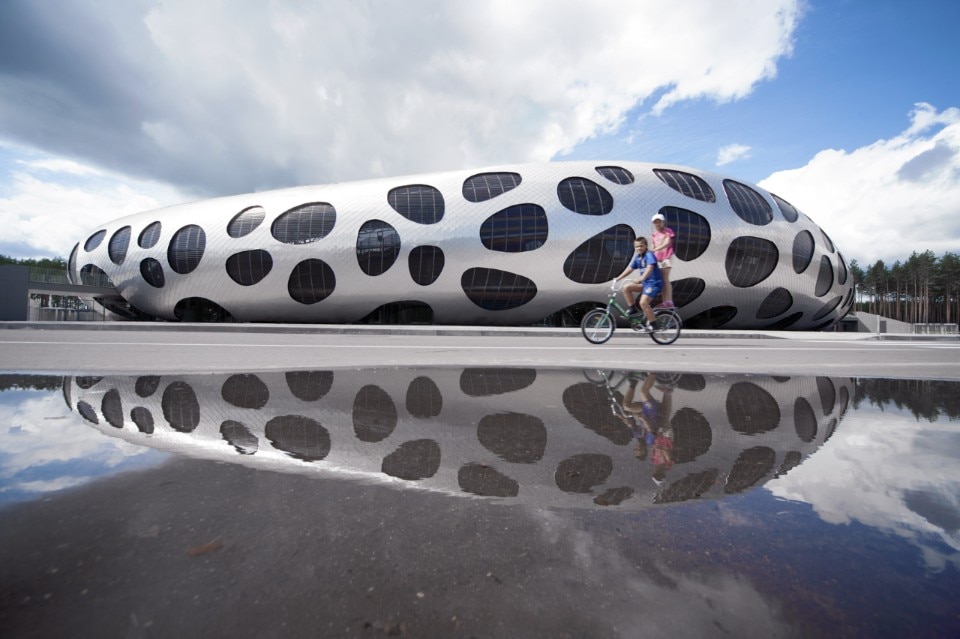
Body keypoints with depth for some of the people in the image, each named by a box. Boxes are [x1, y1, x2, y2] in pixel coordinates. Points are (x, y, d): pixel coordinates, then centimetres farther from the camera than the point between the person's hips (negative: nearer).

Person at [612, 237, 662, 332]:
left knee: (643, 302, -21)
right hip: (645, 283, 8)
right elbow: (629, 268, 13)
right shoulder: (637, 257, 9)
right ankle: (632, 309, 9)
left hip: (654, 283, -8)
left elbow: (650, 268, -31)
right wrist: (618, 278, 6)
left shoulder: (649, 255, -16)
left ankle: (652, 323, -5)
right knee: (626, 287, -3)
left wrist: (641, 279, -45)